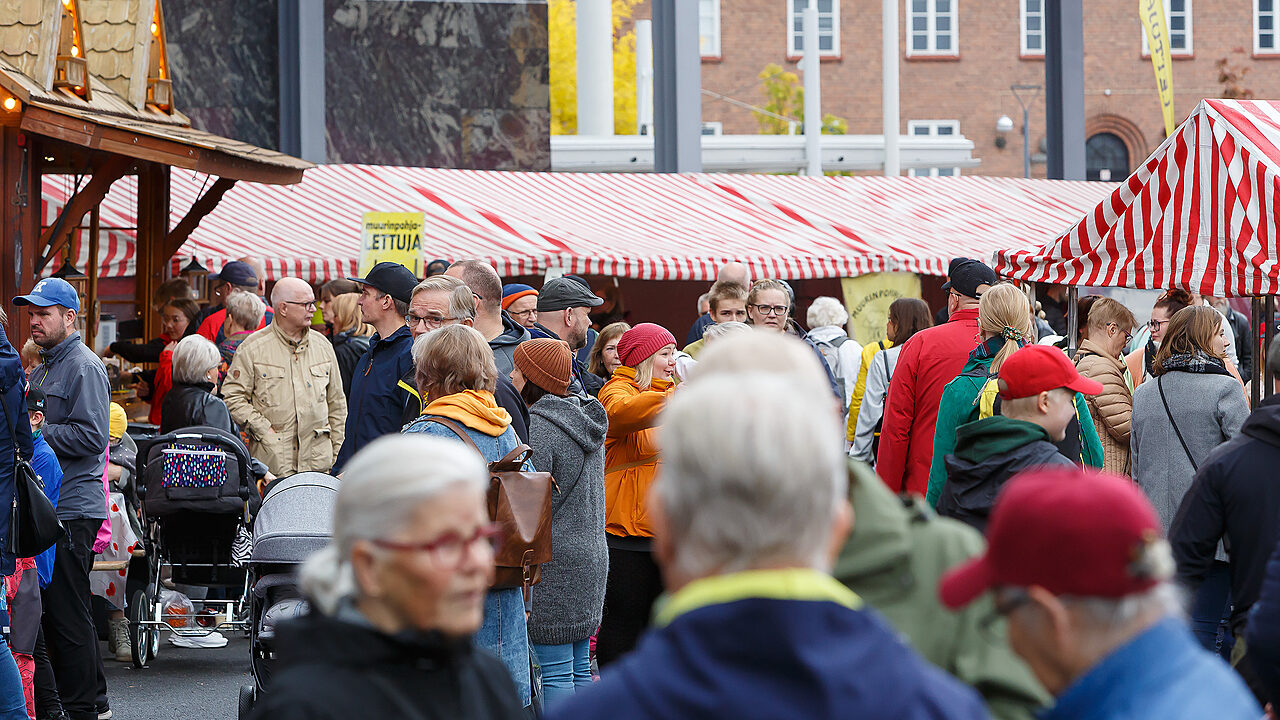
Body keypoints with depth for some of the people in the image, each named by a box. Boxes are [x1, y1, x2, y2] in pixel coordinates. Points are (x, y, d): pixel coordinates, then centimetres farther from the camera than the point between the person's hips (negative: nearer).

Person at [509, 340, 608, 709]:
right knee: (580, 669, 12)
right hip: (591, 555, 9)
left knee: (554, 673, -7)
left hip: (554, 564, -9)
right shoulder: (586, 420, 13)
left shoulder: (538, 428, -15)